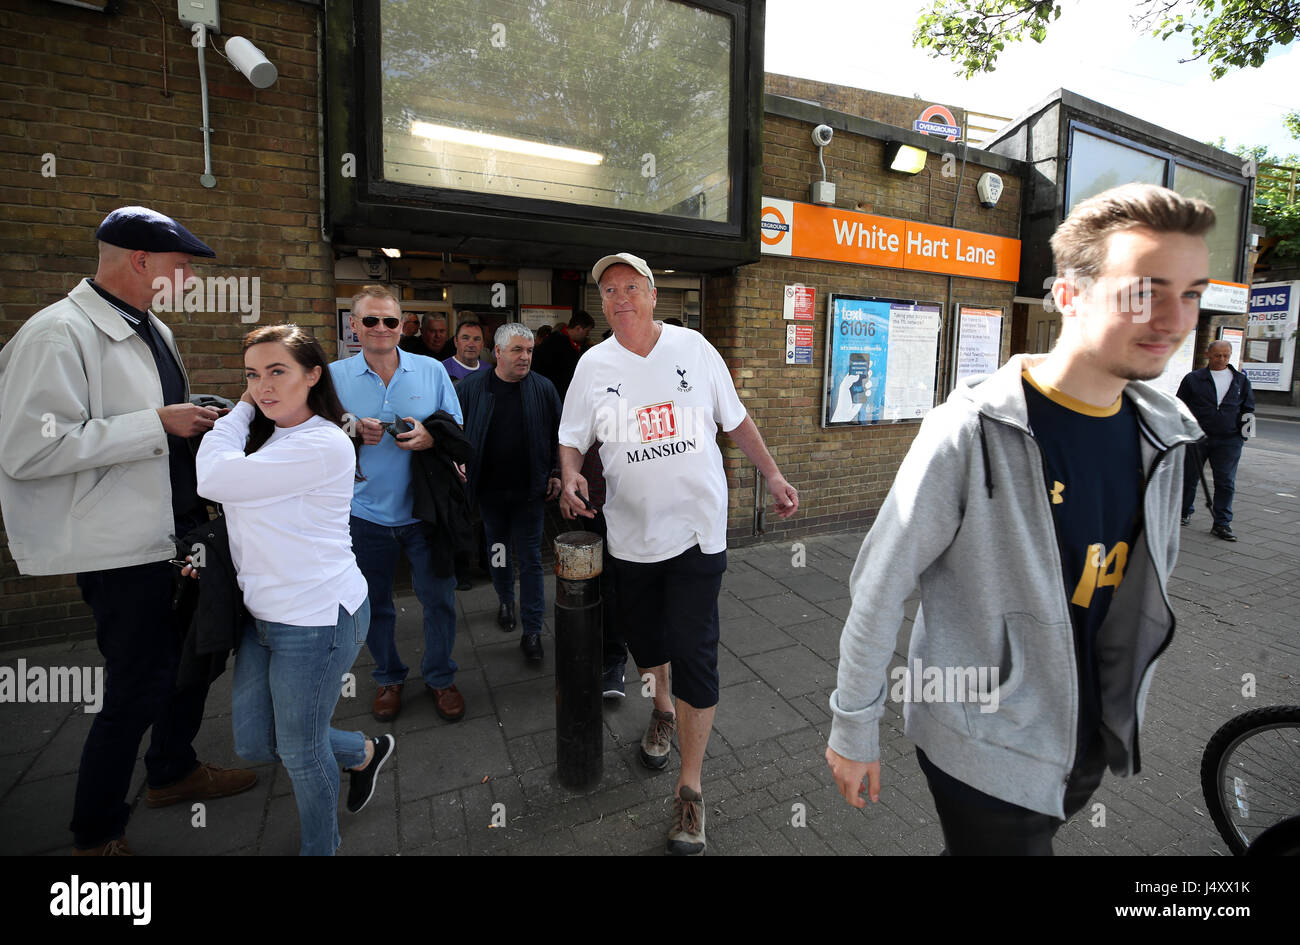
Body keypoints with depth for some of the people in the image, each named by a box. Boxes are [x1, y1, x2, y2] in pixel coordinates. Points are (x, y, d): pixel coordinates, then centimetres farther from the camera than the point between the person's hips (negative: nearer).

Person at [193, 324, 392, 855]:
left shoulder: (324, 444, -20)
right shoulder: (264, 437, 11)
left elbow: (214, 479, -22)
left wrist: (239, 413, -8)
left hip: (317, 618, -9)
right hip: (265, 613, 9)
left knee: (300, 753, 10)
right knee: (252, 743, 19)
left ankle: (321, 849, 37)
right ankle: (365, 752, 40)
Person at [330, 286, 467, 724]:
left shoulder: (432, 370, 1)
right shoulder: (335, 375, 1)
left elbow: (457, 429, 3)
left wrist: (430, 436, -18)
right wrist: (352, 433, -15)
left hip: (425, 511, 0)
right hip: (366, 513, 1)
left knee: (439, 599, 7)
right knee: (375, 605, 15)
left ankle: (440, 677, 30)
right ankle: (388, 677, 38)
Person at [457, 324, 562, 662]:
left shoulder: (543, 388, -3)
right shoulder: (471, 387, -2)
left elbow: (559, 434, 3)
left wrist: (556, 474, 1)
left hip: (528, 491, -1)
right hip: (489, 490, 2)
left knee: (530, 559, 2)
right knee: (498, 552, 19)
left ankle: (532, 630, 11)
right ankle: (505, 600, 44)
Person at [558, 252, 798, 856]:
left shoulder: (694, 348, -2)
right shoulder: (593, 365, 1)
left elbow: (736, 421, 6)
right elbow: (571, 438, 6)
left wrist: (773, 476, 3)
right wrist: (571, 477, -15)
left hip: (697, 528, -2)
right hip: (631, 531, 3)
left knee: (695, 654, -3)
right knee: (644, 636, 19)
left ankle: (689, 789, 14)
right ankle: (662, 710, 52)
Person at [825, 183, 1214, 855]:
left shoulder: (1165, 436, -3)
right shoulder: (972, 432, -24)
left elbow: (1148, 587, 10)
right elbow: (878, 587, -20)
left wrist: (1123, 713, 17)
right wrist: (853, 728, -12)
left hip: (1093, 744, 6)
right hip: (984, 751, -6)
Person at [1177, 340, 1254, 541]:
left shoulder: (1241, 380, 11)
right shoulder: (1193, 379, 3)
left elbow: (1248, 409, 18)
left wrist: (1243, 430, 9)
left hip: (1229, 441, 2)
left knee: (1226, 482, -1)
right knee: (1190, 477, 7)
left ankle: (1222, 524, 4)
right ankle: (1185, 512, 26)